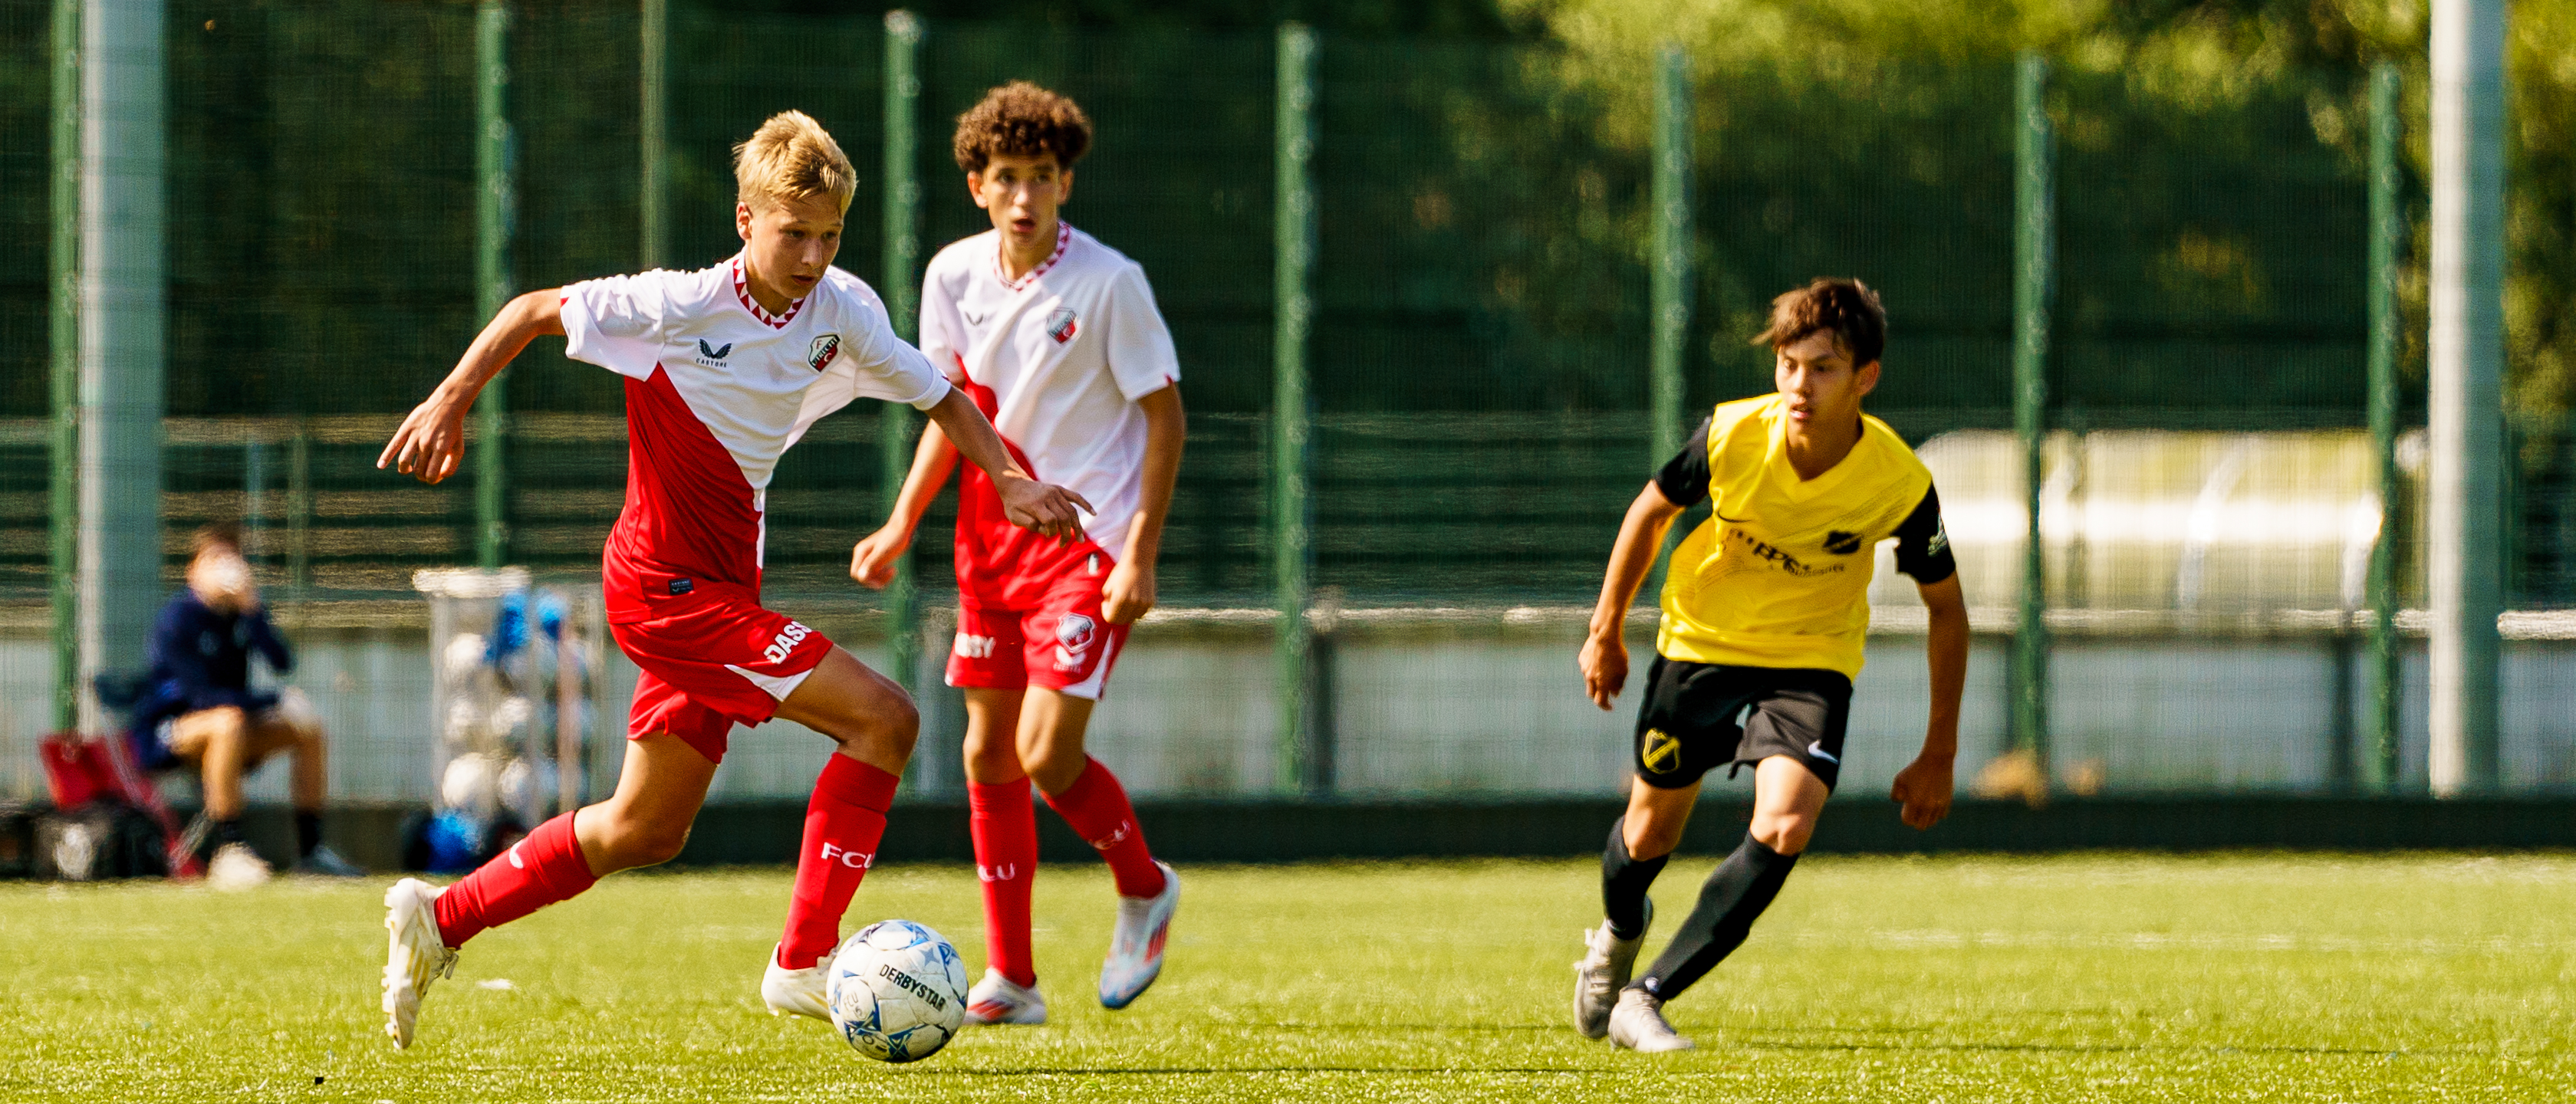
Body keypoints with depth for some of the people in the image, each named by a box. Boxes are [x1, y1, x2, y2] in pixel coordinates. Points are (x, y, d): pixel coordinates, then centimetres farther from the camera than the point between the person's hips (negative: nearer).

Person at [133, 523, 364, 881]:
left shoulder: (244, 608, 3)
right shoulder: (177, 619, -17)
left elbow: (282, 663, -13)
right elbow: (203, 695, -25)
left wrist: (251, 607, -24)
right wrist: (276, 702, -25)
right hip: (164, 731, -8)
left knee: (308, 729, -4)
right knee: (228, 722, -37)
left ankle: (310, 848, -1)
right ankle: (228, 850, -38)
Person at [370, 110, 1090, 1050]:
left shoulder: (841, 311, 1)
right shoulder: (681, 309, -15)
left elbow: (940, 398, 11)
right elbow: (535, 311, -4)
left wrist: (1009, 482, -4)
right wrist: (451, 403, -7)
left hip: (722, 590, 8)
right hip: (667, 586, -8)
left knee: (648, 831, 16)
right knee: (884, 718, -17)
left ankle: (440, 919, 28)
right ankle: (803, 964, -16)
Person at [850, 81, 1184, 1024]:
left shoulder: (1108, 283, -14)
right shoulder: (955, 277, 1)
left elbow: (1164, 415, -9)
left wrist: (1140, 555, -14)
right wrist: (902, 525, 7)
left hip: (1090, 541, -6)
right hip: (992, 539, 6)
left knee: (1047, 753, -15)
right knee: (988, 752, 5)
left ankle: (1145, 891, 14)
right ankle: (1010, 980, 12)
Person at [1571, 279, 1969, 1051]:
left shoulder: (1902, 486, -24)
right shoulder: (1731, 436, -24)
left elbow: (1946, 610, -8)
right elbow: (1652, 511, -2)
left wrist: (1938, 754, -5)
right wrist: (1607, 630, 6)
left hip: (1812, 662, -1)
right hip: (1702, 641, 1)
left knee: (1783, 831, -25)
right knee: (1650, 834, 13)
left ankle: (1645, 999, -17)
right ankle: (1619, 933, 50)